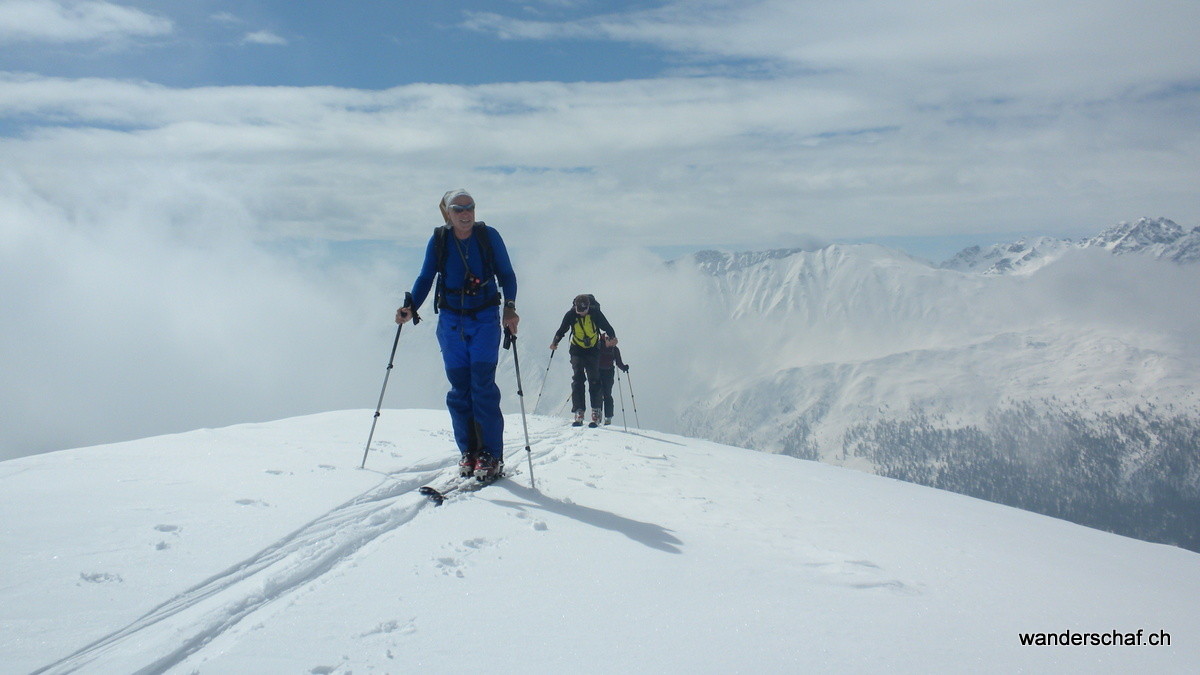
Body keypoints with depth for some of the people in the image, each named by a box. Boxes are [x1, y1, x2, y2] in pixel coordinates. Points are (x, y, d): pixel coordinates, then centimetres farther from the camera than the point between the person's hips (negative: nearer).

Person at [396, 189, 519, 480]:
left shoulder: (489, 236, -3)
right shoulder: (438, 240, 0)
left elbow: (506, 275, 2)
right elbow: (425, 278, 8)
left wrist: (510, 308, -12)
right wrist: (411, 308, -8)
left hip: (485, 319, -2)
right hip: (451, 320, 2)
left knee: (483, 384, -11)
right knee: (459, 387, 1)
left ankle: (491, 455, -7)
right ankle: (468, 452, 10)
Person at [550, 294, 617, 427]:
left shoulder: (595, 313, -13)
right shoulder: (570, 315, -10)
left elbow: (607, 326, -5)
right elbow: (562, 330, 1)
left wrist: (613, 337, -23)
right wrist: (555, 342, -14)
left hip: (593, 350, -1)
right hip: (577, 350, 1)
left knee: (594, 381, -5)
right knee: (578, 380, -9)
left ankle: (596, 414, -2)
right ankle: (579, 413, -10)